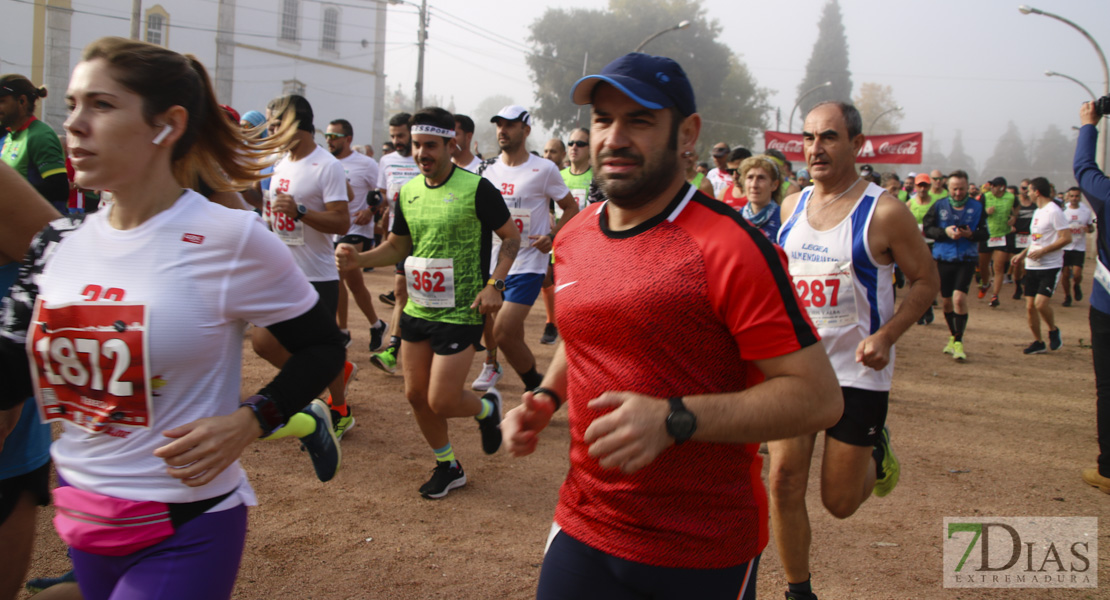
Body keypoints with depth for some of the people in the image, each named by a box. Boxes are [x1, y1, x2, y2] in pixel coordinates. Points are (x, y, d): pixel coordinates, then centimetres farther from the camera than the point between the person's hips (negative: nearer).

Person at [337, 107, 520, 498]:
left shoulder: (475, 188, -12)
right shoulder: (408, 192, 6)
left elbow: (511, 236, -4)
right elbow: (397, 246, 15)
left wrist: (494, 284, -17)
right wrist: (358, 260, -3)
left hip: (460, 315, -6)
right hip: (417, 309, 7)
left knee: (441, 402, -8)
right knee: (415, 395, 11)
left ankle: (487, 408, 27)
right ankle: (448, 467, 32)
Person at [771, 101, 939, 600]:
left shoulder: (883, 212, -11)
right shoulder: (792, 206, 3)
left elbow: (926, 280, -4)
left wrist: (886, 336, -18)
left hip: (857, 371, -4)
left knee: (839, 501, 6)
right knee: (784, 480, -2)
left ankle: (875, 449, 40)